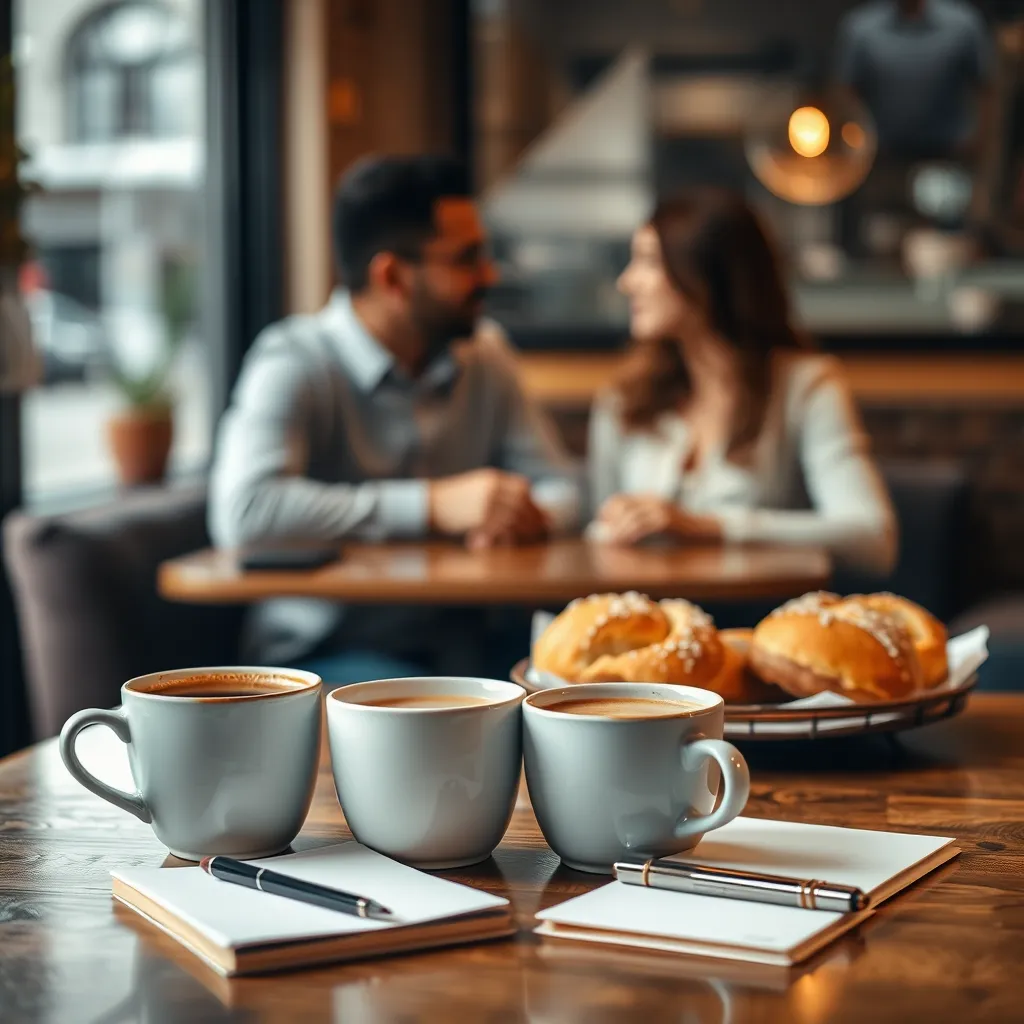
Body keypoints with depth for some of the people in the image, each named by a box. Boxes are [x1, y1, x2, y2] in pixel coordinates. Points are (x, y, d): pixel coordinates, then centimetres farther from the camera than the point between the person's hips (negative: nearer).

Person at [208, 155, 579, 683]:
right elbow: (242, 511, -30)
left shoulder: (483, 355, 9)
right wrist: (433, 504, -26)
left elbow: (559, 488, 14)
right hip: (321, 653, -6)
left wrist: (521, 514, -14)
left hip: (453, 641, 6)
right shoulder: (294, 365, -13)